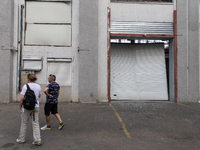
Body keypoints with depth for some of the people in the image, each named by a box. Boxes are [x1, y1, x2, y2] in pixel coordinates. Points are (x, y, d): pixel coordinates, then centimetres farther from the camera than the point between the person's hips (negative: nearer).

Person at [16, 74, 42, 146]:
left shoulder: (25, 86, -11)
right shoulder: (38, 86, 2)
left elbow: (22, 98, -14)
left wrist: (20, 106, -1)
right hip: (36, 107, 3)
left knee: (24, 123, 12)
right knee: (35, 123, 6)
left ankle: (21, 139, 25)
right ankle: (37, 140, 4)